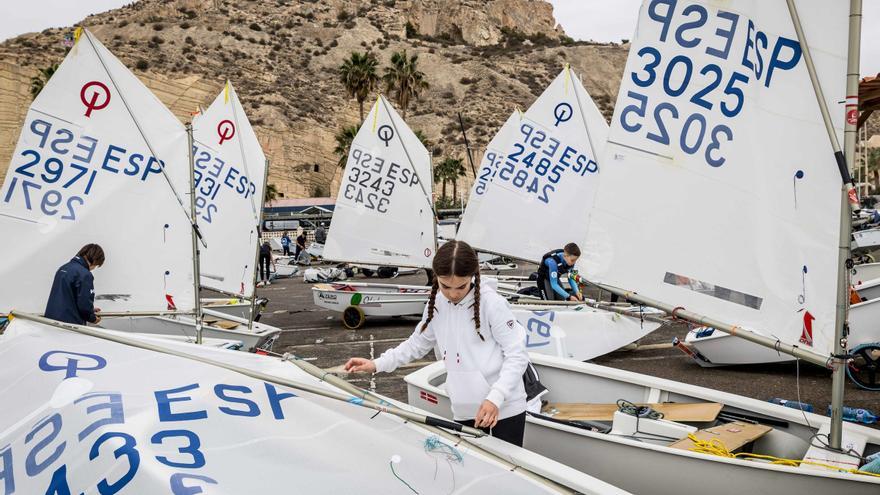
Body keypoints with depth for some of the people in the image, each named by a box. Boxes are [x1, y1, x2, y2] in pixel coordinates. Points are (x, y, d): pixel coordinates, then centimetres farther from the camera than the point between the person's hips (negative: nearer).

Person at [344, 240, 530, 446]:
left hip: (504, 410, -4)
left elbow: (517, 355, -13)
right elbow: (417, 343, 18)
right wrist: (377, 364, 9)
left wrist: (495, 398, -24)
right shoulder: (437, 304, 4)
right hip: (464, 411, 4)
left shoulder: (491, 303, -14)